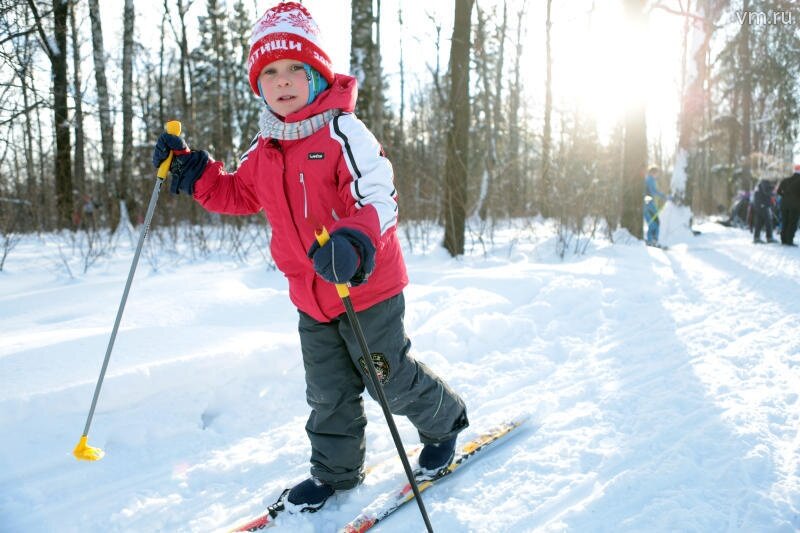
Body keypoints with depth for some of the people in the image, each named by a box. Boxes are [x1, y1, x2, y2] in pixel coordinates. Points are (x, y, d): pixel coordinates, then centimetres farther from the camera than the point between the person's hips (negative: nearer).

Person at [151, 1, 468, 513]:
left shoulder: (343, 131, -20)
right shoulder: (264, 148, 3)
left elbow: (378, 196, -30)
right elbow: (239, 194, 19)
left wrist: (354, 243, -49)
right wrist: (192, 170, 6)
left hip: (367, 285, -6)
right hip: (310, 297, 7)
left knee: (391, 378, 12)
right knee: (328, 392, 17)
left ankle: (444, 419, 42)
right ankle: (336, 470, 37)